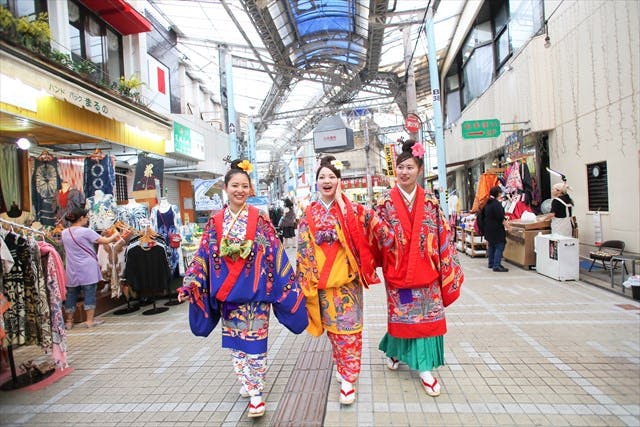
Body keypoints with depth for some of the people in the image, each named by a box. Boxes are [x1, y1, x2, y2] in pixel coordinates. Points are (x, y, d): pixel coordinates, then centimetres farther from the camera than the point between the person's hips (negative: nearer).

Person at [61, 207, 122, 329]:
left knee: (71, 295, 12)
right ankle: (90, 320, 6)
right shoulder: (86, 231, -12)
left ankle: (69, 321, 20)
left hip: (72, 270, 6)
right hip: (87, 269, -6)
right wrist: (115, 236, 10)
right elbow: (105, 241, -10)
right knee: (90, 294, 2)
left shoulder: (64, 233, 6)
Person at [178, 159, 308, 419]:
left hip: (254, 290, -3)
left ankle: (256, 392, 13)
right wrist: (189, 285, -8)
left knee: (254, 340, 2)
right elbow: (203, 255, 2)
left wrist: (291, 286, -5)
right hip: (226, 291, 4)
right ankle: (247, 382, 35)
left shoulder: (260, 219, -4)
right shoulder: (215, 221, 3)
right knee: (234, 339, 15)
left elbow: (276, 254, -3)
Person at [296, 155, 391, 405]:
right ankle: (342, 367, 36)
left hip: (347, 278, -2)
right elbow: (304, 249, 4)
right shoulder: (309, 214, 3)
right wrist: (305, 280, 1)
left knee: (348, 329, 2)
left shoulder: (352, 209, -2)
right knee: (332, 328, 15)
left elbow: (376, 227, -17)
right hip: (322, 281, 3)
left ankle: (348, 378, 13)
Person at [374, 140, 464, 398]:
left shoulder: (430, 202, 2)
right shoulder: (385, 202, -3)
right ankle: (395, 351, 38)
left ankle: (425, 368, 18)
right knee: (402, 315, 10)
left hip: (425, 270, 2)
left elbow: (442, 237, 3)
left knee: (427, 316, 5)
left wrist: (448, 268, 1)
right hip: (397, 270, -1)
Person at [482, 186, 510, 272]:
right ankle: (497, 266, -10)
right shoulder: (497, 204, -17)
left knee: (491, 246, 17)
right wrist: (506, 223, -8)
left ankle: (491, 263, 25)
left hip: (488, 228, 10)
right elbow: (501, 218, -20)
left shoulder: (487, 203, 11)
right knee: (499, 247, -7)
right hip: (497, 229, -10)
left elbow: (484, 216, 21)